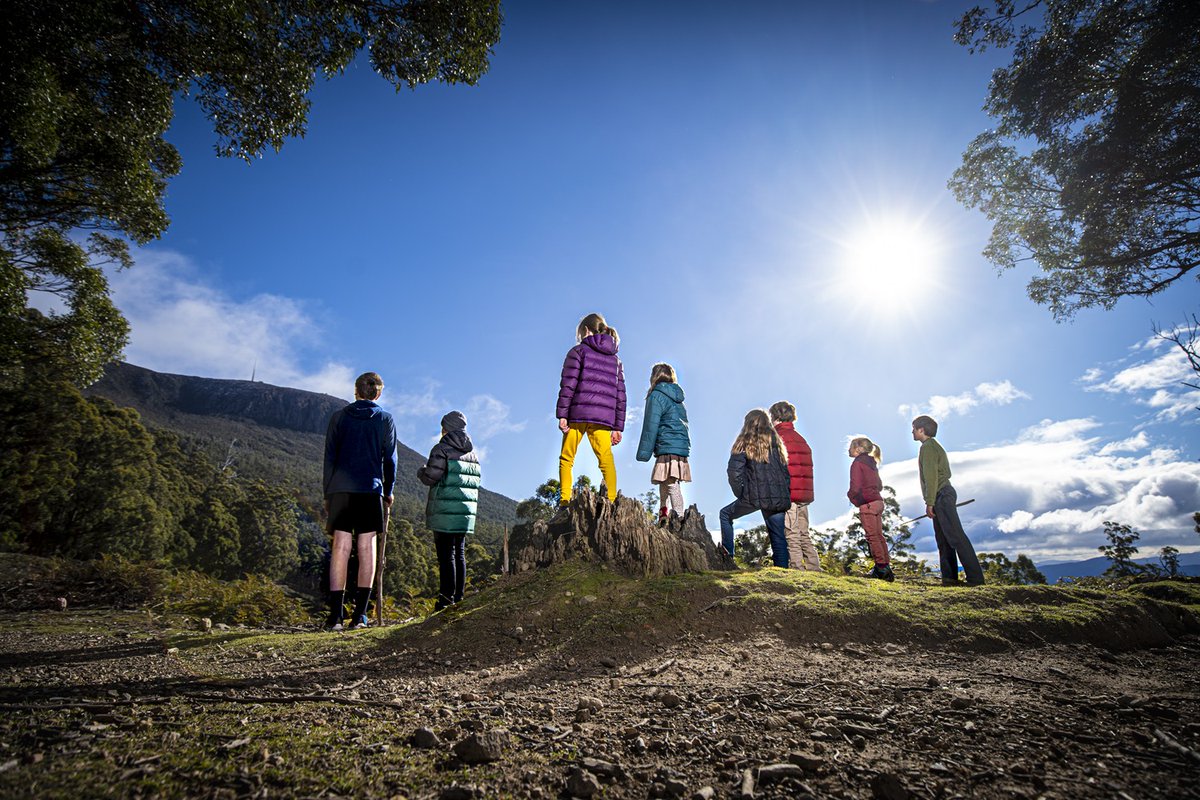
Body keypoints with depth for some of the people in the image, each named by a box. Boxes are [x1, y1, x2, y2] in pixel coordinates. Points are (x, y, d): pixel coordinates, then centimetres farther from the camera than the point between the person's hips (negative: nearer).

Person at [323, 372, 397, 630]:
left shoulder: (339, 416, 10)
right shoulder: (385, 419, 7)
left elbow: (329, 457, 8)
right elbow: (390, 459, 6)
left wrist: (327, 493, 12)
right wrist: (388, 492, 16)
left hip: (340, 489, 1)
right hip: (371, 489, -1)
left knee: (340, 548, 2)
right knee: (367, 547, 2)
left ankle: (336, 615, -1)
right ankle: (360, 614, 1)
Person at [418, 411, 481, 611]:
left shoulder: (443, 448, -7)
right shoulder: (472, 452, 16)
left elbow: (430, 478, -11)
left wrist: (420, 472, 9)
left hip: (445, 511, -7)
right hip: (466, 510, 7)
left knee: (446, 554, -5)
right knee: (459, 553, 11)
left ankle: (447, 599, -5)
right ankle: (458, 597, 13)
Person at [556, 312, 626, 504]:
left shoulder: (578, 351, 6)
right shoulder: (615, 359, 21)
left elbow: (568, 384, -5)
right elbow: (620, 395, 16)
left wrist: (562, 414, -7)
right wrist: (618, 427, 15)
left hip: (578, 413, -3)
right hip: (603, 417, 4)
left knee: (566, 459, 5)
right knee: (607, 461, -1)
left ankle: (564, 501, -8)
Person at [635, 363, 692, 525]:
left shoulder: (657, 396, -4)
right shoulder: (678, 398, 21)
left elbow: (650, 426, -10)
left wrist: (643, 453, -10)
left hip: (668, 449, -9)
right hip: (683, 449, 9)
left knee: (672, 485, -12)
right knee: (667, 482, 16)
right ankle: (663, 514, 20)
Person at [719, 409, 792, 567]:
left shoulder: (745, 443, 0)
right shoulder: (777, 443, 15)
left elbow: (734, 471, -10)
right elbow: (786, 472, 14)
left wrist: (739, 493, 1)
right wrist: (785, 497, 17)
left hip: (756, 496, -4)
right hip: (779, 499, 4)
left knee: (726, 514, 18)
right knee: (778, 536, 9)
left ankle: (727, 555, 13)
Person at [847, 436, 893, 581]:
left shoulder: (857, 463, -11)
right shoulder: (871, 463, 16)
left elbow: (855, 487, -17)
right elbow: (879, 485, 20)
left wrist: (850, 495, 2)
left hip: (867, 504, -9)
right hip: (878, 501, 9)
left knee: (872, 536, -3)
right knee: (879, 535, 13)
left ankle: (881, 567, -3)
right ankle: (886, 566, 17)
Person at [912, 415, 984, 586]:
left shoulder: (927, 447, -9)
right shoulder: (935, 446, 23)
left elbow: (931, 476, -18)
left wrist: (929, 502, -20)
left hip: (941, 496, -11)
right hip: (945, 494, 11)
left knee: (956, 537, -13)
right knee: (943, 540, 9)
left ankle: (975, 577, -15)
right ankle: (949, 578, 9)